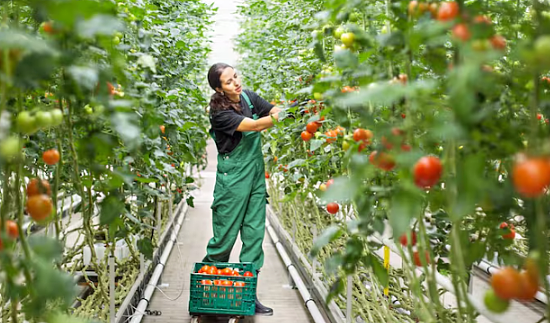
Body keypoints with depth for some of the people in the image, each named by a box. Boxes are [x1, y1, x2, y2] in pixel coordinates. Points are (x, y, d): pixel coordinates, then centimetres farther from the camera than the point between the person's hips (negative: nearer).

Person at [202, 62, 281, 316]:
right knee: (225, 235, 0)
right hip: (232, 176, -6)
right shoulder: (219, 112, -15)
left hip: (256, 172, 6)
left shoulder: (249, 97, 6)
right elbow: (254, 125, -23)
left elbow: (275, 111, 1)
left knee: (255, 233, 5)